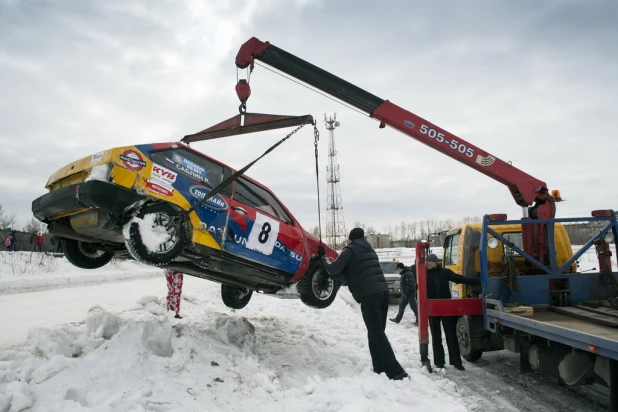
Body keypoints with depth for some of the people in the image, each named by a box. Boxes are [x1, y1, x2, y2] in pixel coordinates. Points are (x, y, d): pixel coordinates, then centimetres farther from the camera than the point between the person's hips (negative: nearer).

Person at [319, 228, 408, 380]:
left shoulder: (351, 250, 2)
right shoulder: (370, 250, 26)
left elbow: (333, 270, -1)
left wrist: (323, 257, 15)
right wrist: (335, 275, 34)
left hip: (369, 295, -8)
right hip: (383, 291, 8)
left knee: (376, 335, -5)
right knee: (377, 334, 13)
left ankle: (395, 372, -8)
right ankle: (380, 369, 13)